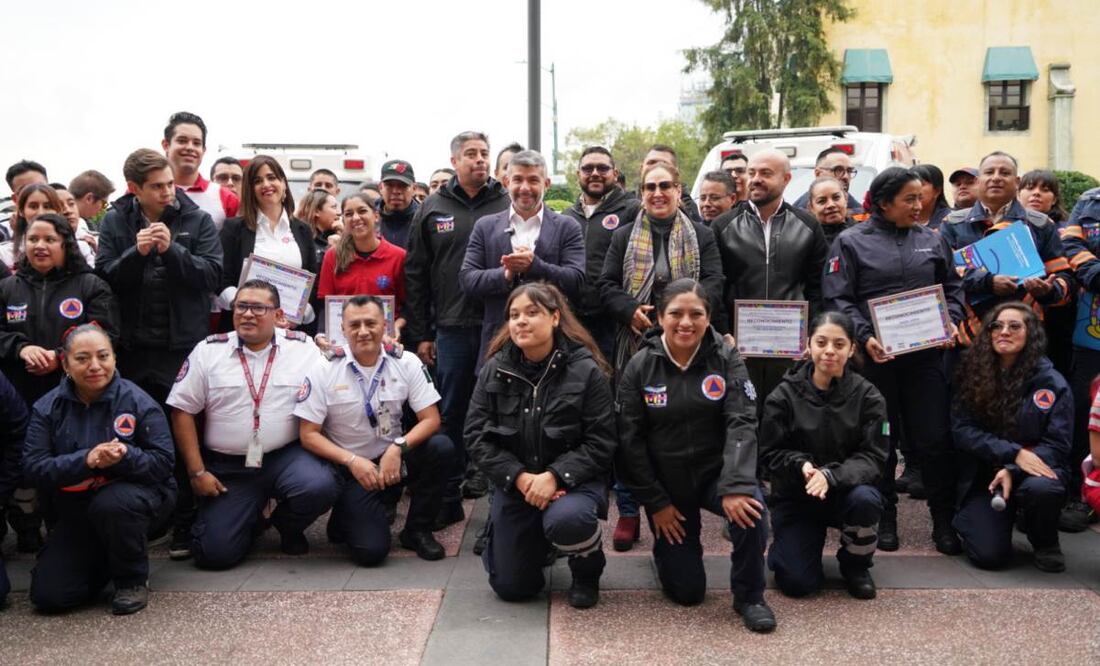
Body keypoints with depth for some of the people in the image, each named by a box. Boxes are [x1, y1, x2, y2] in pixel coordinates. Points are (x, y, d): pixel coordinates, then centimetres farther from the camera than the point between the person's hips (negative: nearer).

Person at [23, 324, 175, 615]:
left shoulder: (137, 401, -12)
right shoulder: (47, 408, -4)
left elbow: (163, 462, -14)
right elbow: (34, 467, -13)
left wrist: (125, 456, -34)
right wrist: (85, 460, -30)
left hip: (135, 492, -3)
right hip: (75, 510, 3)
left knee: (111, 504, -40)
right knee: (48, 596, -10)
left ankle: (133, 579, -12)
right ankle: (105, 560, 22)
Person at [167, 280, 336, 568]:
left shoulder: (303, 347, 0)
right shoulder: (208, 350, 1)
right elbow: (182, 411, 2)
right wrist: (197, 472, -2)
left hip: (286, 457, 0)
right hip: (227, 467, 1)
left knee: (319, 487, -31)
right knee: (214, 552, -11)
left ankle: (287, 526, 6)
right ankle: (249, 520, 26)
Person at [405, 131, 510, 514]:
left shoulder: (509, 205, 5)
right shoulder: (433, 209, 9)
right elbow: (415, 274, 8)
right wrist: (420, 334, 4)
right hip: (451, 328, 1)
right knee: (450, 415, 7)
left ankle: (493, 477, 22)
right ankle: (448, 497, 17)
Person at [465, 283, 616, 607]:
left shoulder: (586, 370, -12)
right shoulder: (494, 370, -3)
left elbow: (600, 443, -13)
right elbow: (477, 436, -5)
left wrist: (555, 476, -26)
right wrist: (520, 477, -18)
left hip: (573, 480, -3)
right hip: (514, 484, 3)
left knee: (566, 519, -38)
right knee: (511, 587, 2)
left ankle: (587, 571, -1)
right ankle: (540, 541, 38)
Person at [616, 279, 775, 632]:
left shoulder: (726, 358, -7)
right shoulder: (640, 366, -7)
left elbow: (742, 423, -17)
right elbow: (630, 439, -6)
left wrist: (736, 485, -31)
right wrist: (655, 501, -9)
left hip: (714, 473, 0)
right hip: (665, 484, 0)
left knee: (750, 506, -34)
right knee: (687, 590, 0)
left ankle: (749, 596, -9)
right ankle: (669, 547, 36)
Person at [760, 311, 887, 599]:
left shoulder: (867, 396, -8)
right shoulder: (785, 395, -9)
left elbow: (873, 458, -14)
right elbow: (770, 453, -7)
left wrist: (830, 475, -32)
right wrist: (801, 465, -28)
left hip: (846, 491, 1)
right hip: (795, 496, -1)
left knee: (865, 499, -35)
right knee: (797, 583, -17)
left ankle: (855, 565, -2)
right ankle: (787, 546, 22)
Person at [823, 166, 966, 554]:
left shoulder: (933, 241, 11)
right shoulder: (852, 242, 0)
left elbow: (952, 288, 16)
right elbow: (838, 298, -5)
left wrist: (951, 322, -3)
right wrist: (865, 337, -16)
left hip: (926, 353, 2)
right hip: (876, 355, -2)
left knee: (934, 438, 3)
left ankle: (944, 520, 16)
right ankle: (884, 518, 21)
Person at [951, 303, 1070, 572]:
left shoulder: (1052, 382, -5)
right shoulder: (973, 374, -1)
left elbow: (1057, 444, -7)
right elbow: (962, 430, -7)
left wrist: (1013, 470, -23)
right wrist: (1014, 452, -20)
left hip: (1031, 470, 0)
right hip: (983, 477, 1)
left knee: (1042, 488, -37)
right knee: (989, 555, -18)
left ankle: (1045, 543, -2)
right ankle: (969, 517, 20)